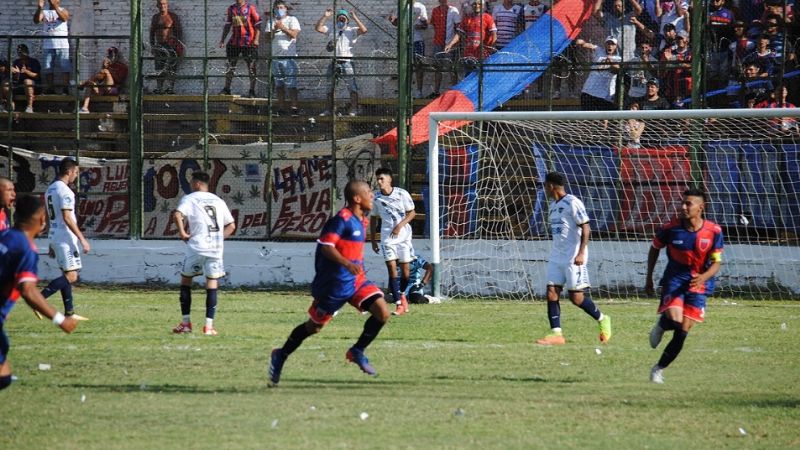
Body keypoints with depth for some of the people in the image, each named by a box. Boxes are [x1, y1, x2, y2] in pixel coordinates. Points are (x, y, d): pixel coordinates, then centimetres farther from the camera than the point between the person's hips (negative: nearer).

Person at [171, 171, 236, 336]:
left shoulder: (189, 199, 1)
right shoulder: (218, 201, 16)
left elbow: (177, 214, -18)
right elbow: (231, 226, 16)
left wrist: (182, 232, -8)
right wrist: (219, 238, 14)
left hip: (197, 247, -3)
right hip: (216, 248, 3)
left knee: (185, 280, 13)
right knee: (212, 284, 5)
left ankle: (186, 323, 11)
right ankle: (209, 325, -1)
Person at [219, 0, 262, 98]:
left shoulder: (250, 8, -4)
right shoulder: (231, 9, 10)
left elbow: (258, 24, -4)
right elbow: (227, 25, 17)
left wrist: (256, 39, -13)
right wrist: (222, 40, 13)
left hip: (249, 43, -4)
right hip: (234, 41, 4)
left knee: (251, 67, 0)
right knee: (230, 66, 3)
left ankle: (252, 91, 6)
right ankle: (226, 89, 9)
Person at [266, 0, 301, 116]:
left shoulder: (292, 20, 5)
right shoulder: (271, 21, 15)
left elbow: (294, 34, -9)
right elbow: (268, 37, 6)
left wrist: (282, 28, -17)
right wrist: (274, 30, -13)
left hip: (289, 56, -5)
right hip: (275, 57, 5)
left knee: (291, 84, -10)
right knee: (279, 85, 6)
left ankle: (294, 108, -12)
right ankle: (281, 108, 9)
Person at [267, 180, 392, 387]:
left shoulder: (362, 220, 10)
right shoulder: (342, 219, -18)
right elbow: (325, 246, -25)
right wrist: (347, 264, -37)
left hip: (356, 279, 8)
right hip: (335, 283, -8)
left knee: (383, 314, -9)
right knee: (314, 326, 6)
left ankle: (358, 352, 7)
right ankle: (281, 356, 26)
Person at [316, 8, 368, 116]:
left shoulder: (351, 31, 6)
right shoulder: (331, 30, 15)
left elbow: (363, 30, -10)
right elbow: (318, 28, 7)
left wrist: (355, 18, -13)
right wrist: (325, 17, -2)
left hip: (347, 62, -4)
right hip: (334, 62, 4)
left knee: (352, 87, -8)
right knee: (330, 88, 9)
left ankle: (354, 109, -5)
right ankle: (329, 109, 18)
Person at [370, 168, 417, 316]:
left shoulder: (402, 194, -6)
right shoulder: (376, 197, 1)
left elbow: (412, 213, -2)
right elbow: (373, 219, 11)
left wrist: (400, 226, -16)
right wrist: (372, 240, 11)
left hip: (403, 235, -1)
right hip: (387, 237, 1)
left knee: (405, 269, 2)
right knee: (392, 268, -11)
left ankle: (402, 294, 32)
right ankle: (399, 305, -12)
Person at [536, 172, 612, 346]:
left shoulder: (572, 203, -12)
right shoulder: (553, 205, 15)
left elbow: (585, 228, -15)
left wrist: (581, 253, -22)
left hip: (573, 258, -8)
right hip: (556, 257, 8)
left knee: (576, 297, -6)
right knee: (552, 293, -3)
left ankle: (602, 320, 15)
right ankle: (556, 333, -4)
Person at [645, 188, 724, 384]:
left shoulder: (713, 231, -10)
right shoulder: (670, 228, -11)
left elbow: (716, 262, -5)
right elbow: (654, 249, 7)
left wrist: (703, 277, -26)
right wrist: (649, 279, 10)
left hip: (698, 285, 1)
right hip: (674, 280, -1)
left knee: (682, 333, -2)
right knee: (675, 321, -25)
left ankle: (659, 368, 15)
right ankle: (661, 325, 13)